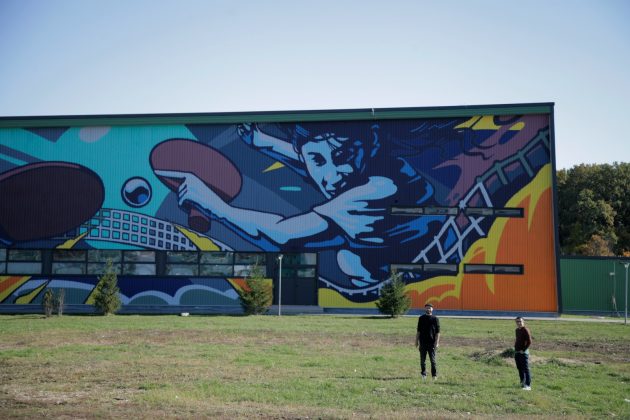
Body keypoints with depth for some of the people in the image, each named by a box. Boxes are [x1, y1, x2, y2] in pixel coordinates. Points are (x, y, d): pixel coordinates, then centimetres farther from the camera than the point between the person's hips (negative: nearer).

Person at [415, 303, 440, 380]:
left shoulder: (435, 319, 1)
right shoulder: (421, 318, 9)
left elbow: (437, 332, -2)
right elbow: (418, 331, 13)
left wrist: (437, 342, -10)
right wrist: (417, 341, 9)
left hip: (432, 342, -3)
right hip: (422, 342, 3)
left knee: (433, 359, 1)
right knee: (422, 359, 6)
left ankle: (434, 375, 10)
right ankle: (423, 374, 16)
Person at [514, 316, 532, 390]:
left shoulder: (525, 330, -12)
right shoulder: (517, 330, 14)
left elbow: (529, 342, -18)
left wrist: (523, 350, -16)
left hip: (523, 352, -9)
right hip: (517, 352, 9)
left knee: (526, 369, -7)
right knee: (520, 368, 15)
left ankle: (528, 385, -6)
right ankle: (522, 382, 27)